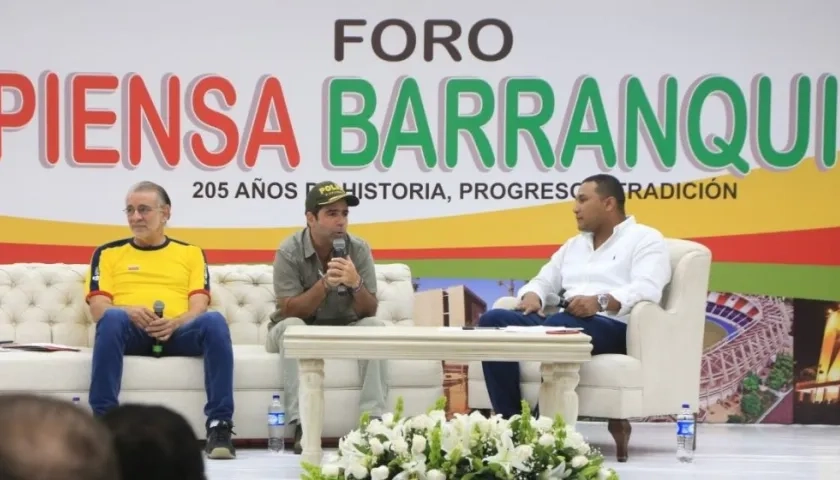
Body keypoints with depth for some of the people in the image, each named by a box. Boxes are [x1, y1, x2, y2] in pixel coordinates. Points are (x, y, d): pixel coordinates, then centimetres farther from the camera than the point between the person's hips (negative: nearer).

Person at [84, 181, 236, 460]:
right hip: (131, 332, 0)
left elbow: (198, 307, 7)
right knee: (112, 318, -36)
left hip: (178, 333, 1)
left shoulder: (191, 253, 21)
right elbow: (98, 309, 6)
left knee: (214, 321, -32)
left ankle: (219, 425, -34)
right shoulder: (109, 254, 19)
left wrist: (176, 323, -16)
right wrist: (130, 311, -17)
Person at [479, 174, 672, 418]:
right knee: (493, 320, -17)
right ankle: (511, 420, -25)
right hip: (564, 323, 7)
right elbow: (544, 280, 27)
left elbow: (648, 289, -11)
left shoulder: (645, 239, 6)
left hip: (613, 327, -7)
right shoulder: (574, 244, 30)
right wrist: (532, 295, 0)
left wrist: (601, 301, -29)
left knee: (558, 325, -39)